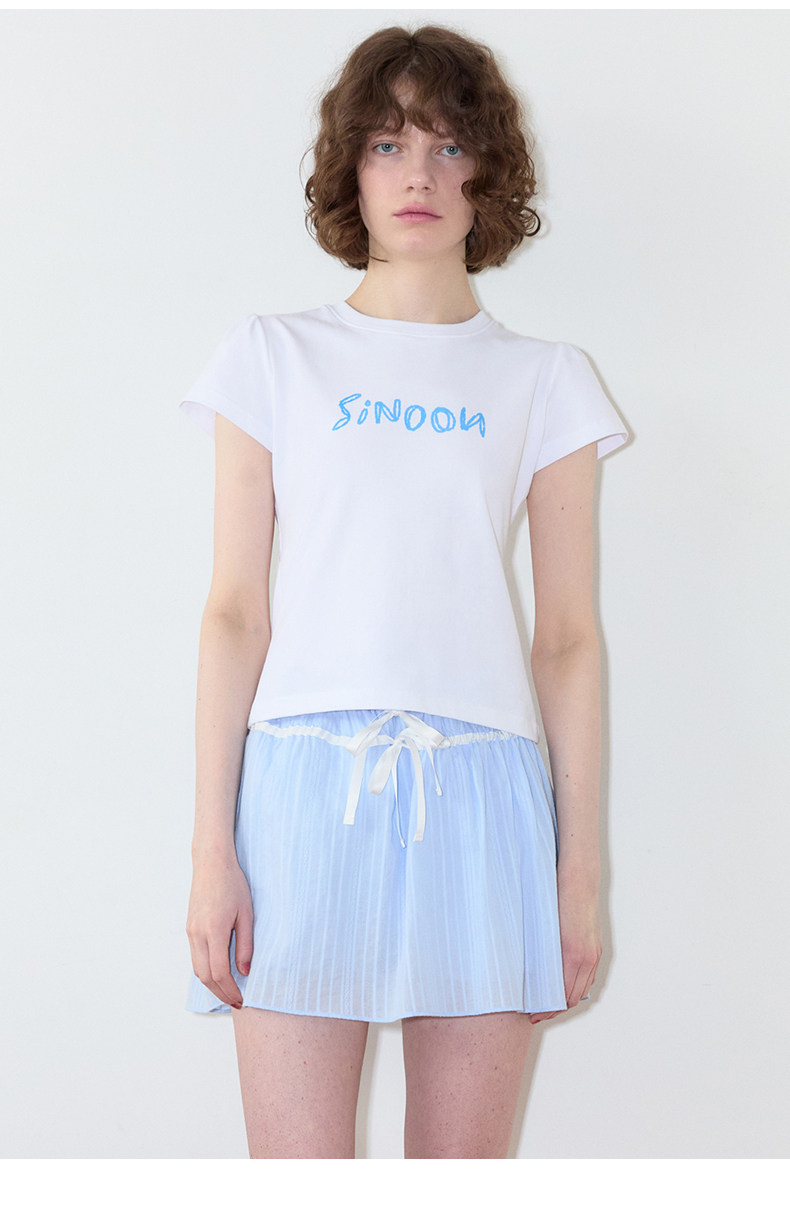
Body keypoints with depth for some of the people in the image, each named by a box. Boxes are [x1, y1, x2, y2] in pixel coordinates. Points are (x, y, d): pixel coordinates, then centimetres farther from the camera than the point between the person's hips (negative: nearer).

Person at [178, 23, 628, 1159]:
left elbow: (569, 637, 9)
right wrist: (212, 849, -1)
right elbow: (234, 610, 5)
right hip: (305, 778, -1)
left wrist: (581, 864, 4)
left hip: (481, 787, 1)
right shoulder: (272, 357, 10)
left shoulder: (545, 380, 11)